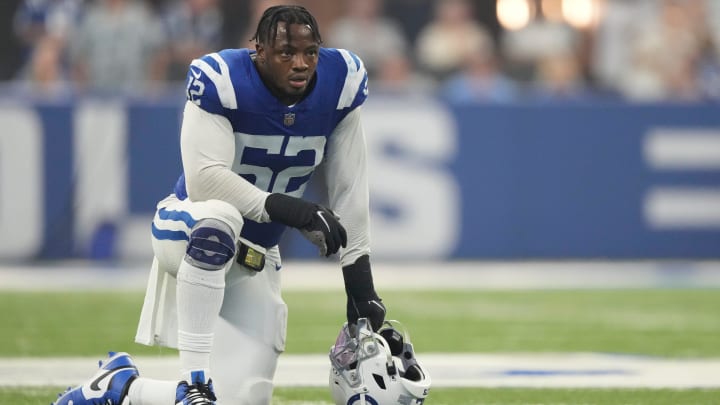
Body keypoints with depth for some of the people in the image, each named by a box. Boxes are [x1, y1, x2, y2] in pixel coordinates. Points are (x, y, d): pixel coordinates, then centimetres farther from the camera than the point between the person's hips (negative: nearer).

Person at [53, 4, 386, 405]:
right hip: (188, 233, -5)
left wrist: (360, 282, -7)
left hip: (256, 263, 5)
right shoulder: (222, 80, -22)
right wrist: (288, 209, -42)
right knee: (220, 217, -43)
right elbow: (205, 179, -31)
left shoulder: (341, 82, -9)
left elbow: (350, 188, -4)